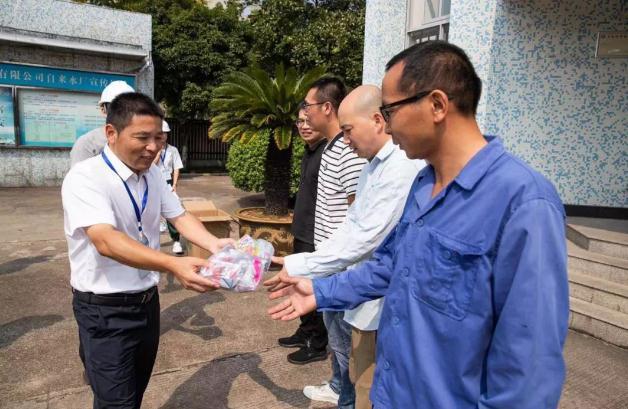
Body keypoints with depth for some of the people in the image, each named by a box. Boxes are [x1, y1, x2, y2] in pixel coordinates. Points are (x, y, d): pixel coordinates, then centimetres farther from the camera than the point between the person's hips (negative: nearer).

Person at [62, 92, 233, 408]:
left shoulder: (152, 174, 1)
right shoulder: (85, 177, -23)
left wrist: (213, 244, -19)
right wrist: (173, 265, -49)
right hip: (105, 310, -6)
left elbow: (179, 216, 2)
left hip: (147, 301, 7)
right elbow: (106, 241, -36)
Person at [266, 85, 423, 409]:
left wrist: (299, 267, -19)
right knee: (362, 381, 24)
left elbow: (365, 239, -26)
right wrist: (303, 262, 4)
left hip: (382, 302, -9)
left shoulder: (402, 168, -24)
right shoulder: (375, 163, 10)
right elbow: (352, 224, 12)